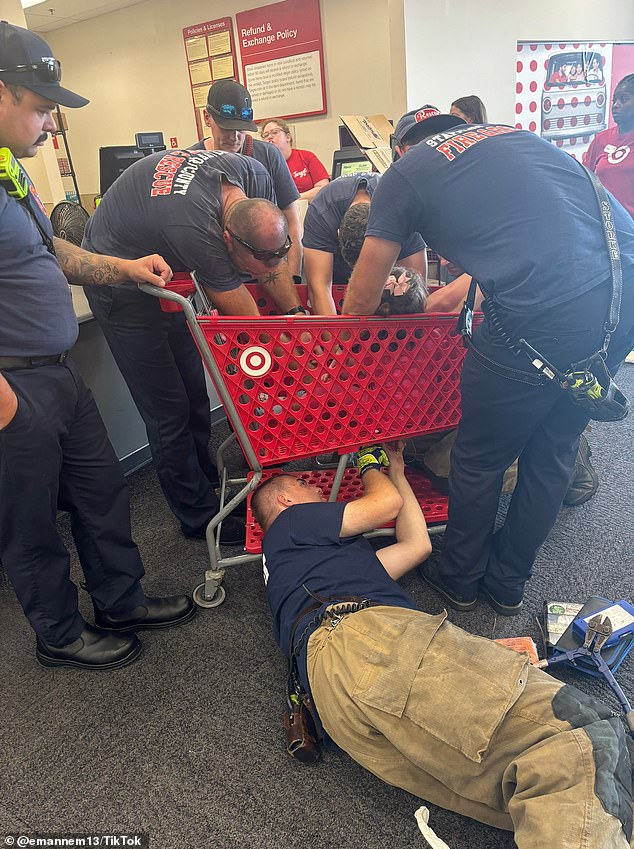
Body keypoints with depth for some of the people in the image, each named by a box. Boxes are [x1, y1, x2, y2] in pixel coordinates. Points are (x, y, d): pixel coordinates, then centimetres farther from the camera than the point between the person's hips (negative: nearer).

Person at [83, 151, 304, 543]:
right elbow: (249, 321, -31)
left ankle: (206, 477, 29)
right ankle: (199, 517, 9)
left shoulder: (256, 177, -18)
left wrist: (296, 314, -12)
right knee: (169, 409, -5)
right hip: (120, 286, -7)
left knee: (194, 391, 11)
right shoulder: (196, 229, -41)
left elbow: (273, 255, -4)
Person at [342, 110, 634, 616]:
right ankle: (509, 583, 42)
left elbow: (362, 299, 13)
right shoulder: (514, 134, 27)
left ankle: (460, 579, 39)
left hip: (543, 315, -7)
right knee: (554, 452, 22)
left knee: (480, 460, 16)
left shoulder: (404, 173, 10)